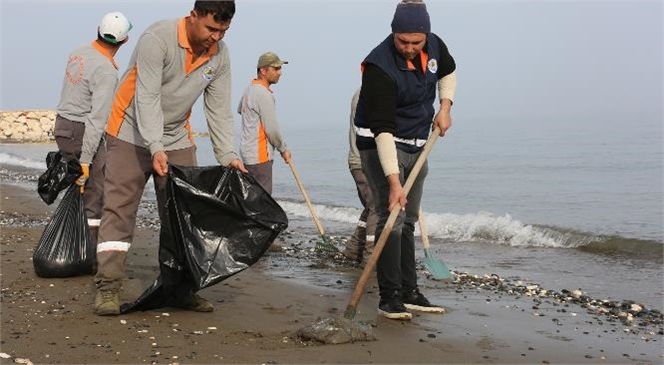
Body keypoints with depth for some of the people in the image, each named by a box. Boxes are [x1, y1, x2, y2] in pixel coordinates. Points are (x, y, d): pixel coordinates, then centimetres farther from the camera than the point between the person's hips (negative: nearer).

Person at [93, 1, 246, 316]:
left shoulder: (219, 55, -5)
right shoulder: (157, 38, -23)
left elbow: (219, 110, -1)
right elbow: (147, 98, -28)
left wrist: (228, 155, -10)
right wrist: (155, 148, -38)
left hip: (177, 139, 6)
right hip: (133, 133, -5)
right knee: (119, 210, -9)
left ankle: (181, 289, 10)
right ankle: (107, 289, -8)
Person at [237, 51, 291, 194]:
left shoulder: (250, 89, 13)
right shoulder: (264, 94, -17)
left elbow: (240, 109, 34)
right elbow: (272, 129, -16)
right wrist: (284, 149, -2)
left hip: (248, 152, 10)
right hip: (259, 156, -10)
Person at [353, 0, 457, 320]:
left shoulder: (434, 46, -7)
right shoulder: (379, 66, -28)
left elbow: (448, 71, 19)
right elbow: (383, 128, -31)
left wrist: (445, 107, 1)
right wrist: (393, 182, -35)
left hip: (417, 145, 7)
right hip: (381, 145, -7)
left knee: (408, 220, 10)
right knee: (392, 218, -16)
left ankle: (409, 292, 17)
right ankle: (390, 296, -10)